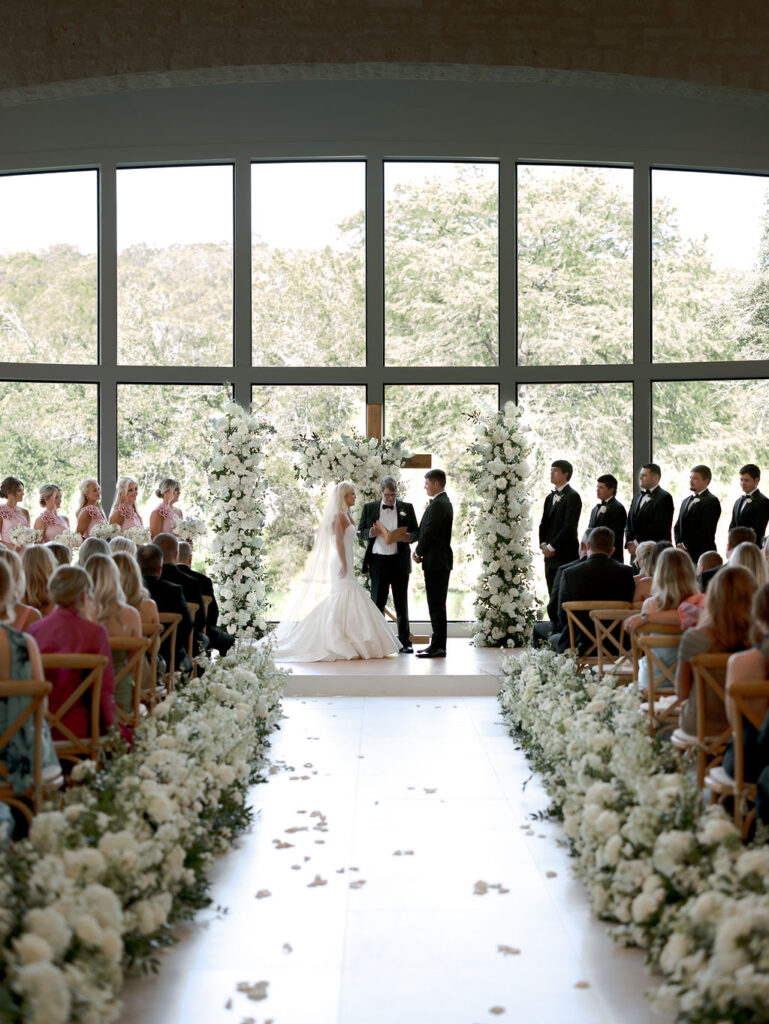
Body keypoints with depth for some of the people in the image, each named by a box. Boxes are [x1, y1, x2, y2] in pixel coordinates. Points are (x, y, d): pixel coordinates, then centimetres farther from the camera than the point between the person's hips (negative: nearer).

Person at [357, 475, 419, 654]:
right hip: (378, 561, 0)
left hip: (399, 561, 0)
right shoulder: (369, 508, 8)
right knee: (377, 602, 4)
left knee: (402, 603, 3)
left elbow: (416, 532, 9)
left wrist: (409, 537, -13)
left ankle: (405, 642, 8)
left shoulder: (407, 508, 8)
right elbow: (360, 533, 9)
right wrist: (370, 533, -13)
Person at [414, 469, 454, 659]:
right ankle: (438, 644, 17)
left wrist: (418, 552, -4)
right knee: (437, 605, 12)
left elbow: (429, 533, -19)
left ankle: (438, 647, -5)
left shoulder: (437, 504, -16)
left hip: (436, 561, -10)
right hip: (441, 560, 10)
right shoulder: (444, 502, 16)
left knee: (436, 605, -7)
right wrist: (420, 550, 8)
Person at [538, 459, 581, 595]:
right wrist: (543, 544, 0)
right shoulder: (550, 497, 18)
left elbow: (569, 526, -15)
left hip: (565, 555, -8)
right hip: (550, 554, 8)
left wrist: (552, 547, -14)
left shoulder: (572, 496, -8)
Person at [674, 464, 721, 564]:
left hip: (702, 554, -6)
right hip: (683, 553, 7)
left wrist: (685, 545, -12)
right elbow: (677, 526, 18)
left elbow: (705, 529, -14)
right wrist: (679, 544, 0)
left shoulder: (712, 501, -6)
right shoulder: (686, 501, 20)